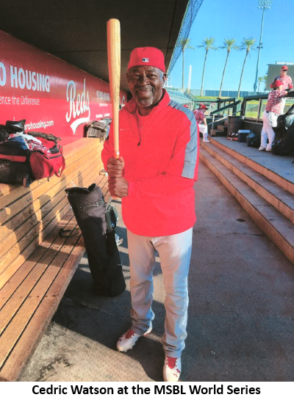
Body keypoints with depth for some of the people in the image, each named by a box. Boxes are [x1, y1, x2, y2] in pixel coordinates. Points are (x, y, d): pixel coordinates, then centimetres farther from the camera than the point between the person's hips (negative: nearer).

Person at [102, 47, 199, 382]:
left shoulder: (182, 120, -20)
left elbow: (184, 177, -24)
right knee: (138, 280, 25)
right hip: (136, 220, 5)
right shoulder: (122, 117, -3)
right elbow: (108, 153, 8)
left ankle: (173, 349, 39)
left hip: (173, 224, -4)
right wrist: (112, 165, -18)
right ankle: (141, 325, 54)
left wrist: (130, 188, -27)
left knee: (175, 291, 13)